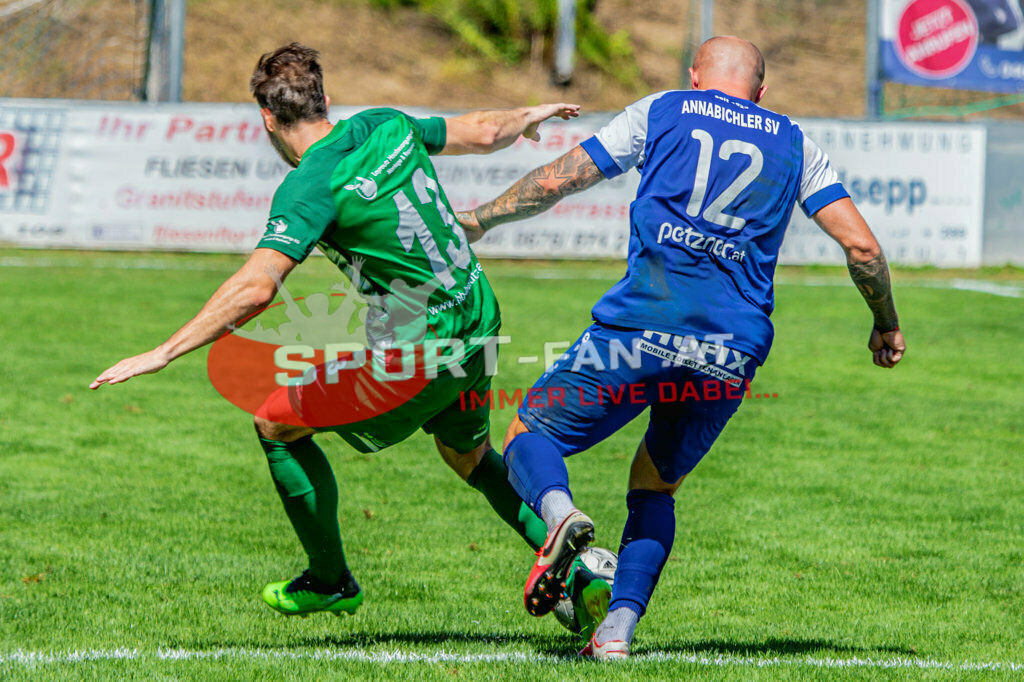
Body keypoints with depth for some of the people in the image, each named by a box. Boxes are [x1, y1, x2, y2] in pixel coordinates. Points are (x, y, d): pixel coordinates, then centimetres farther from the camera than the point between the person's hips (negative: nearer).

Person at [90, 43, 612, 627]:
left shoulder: (309, 186, -18)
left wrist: (164, 353, -28)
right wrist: (530, 116, 40)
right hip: (478, 329, 8)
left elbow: (256, 288, -29)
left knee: (276, 422, 9)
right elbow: (487, 132, 16)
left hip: (413, 354, -8)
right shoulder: (387, 128, 2)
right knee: (470, 456, 33)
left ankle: (331, 581, 20)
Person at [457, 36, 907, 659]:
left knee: (530, 435, 11)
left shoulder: (661, 112, 16)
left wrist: (477, 220, 32)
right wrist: (887, 325, 29)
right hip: (734, 350, 3)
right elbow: (861, 245, 13)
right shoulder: (795, 144, 20)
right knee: (656, 484, 22)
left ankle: (559, 511, -24)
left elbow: (555, 183, 17)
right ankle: (620, 627, 3)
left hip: (642, 326, -3)